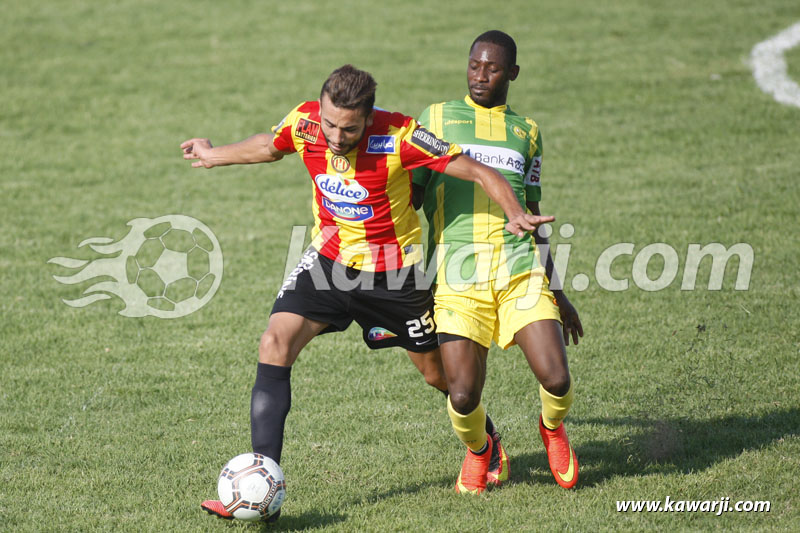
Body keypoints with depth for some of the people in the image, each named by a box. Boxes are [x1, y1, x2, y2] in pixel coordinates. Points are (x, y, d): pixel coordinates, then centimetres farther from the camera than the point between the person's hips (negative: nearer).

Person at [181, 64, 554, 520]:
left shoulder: (400, 136, -28)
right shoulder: (304, 123, -16)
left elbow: (480, 173, -23)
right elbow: (269, 147, 9)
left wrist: (517, 215, -40)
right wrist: (215, 156, 25)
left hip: (395, 269, -3)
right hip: (330, 257, 3)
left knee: (439, 371, 11)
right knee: (275, 345, -18)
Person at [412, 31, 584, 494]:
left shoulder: (527, 131, 18)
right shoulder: (437, 118, 11)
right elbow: (409, 195, 13)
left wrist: (558, 293, 23)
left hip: (519, 269, 2)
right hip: (458, 277, -2)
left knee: (556, 378, -15)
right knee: (463, 396, -12)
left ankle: (552, 428, 22)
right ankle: (478, 449, 24)